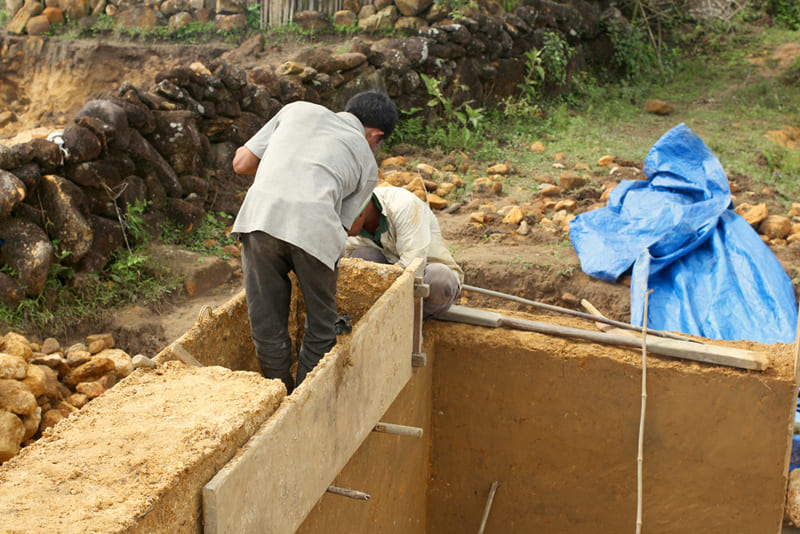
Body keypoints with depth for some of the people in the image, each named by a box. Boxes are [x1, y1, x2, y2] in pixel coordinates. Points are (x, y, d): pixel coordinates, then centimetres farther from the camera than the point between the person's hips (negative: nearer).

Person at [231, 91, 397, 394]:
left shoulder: (298, 109, 28)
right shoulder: (367, 164, 26)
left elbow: (242, 163, 26)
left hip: (261, 213, 1)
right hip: (314, 224, -1)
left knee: (268, 330, 15)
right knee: (320, 329, 20)